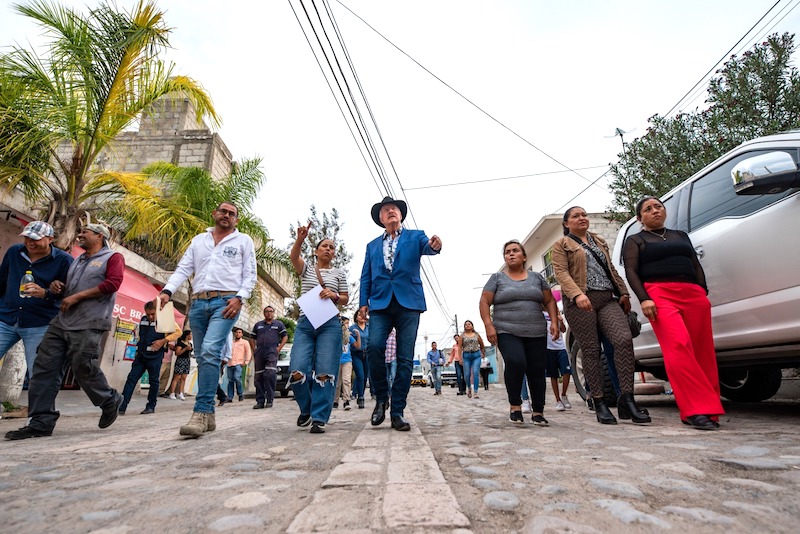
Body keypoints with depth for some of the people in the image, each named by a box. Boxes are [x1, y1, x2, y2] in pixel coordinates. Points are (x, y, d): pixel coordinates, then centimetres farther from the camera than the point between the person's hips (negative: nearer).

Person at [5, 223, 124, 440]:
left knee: (84, 369, -7)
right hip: (61, 322, 8)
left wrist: (77, 297, -15)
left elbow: (113, 283, -15)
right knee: (44, 368, 0)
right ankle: (41, 422, 5)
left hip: (88, 326, -8)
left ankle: (110, 402, 17)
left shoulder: (113, 258, 0)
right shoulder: (77, 260, 25)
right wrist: (58, 286, 11)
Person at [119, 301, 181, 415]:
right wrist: (137, 351, 20)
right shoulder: (143, 320, 11)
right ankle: (122, 406, 2)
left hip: (155, 357, -5)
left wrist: (163, 341, -20)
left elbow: (178, 332, -12)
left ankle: (151, 406, 13)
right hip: (141, 355, 5)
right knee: (131, 378, 0)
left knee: (153, 381, 3)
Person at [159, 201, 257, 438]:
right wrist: (167, 290, -4)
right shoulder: (198, 240, 21)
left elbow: (250, 274, 4)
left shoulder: (243, 241, 10)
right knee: (202, 357, 6)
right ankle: (208, 416, 13)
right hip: (198, 303, 5)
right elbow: (183, 268, 13)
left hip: (225, 302, -4)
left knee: (210, 352, -21)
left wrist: (239, 298, -11)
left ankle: (201, 412, -19)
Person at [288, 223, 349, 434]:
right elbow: (293, 256, -8)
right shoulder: (306, 269, 13)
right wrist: (300, 239, -29)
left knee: (325, 373, -7)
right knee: (297, 371, -9)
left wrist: (334, 296, -10)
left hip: (330, 324, 0)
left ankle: (319, 418, 3)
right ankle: (306, 409, 18)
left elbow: (345, 299, 13)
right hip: (305, 323, 1)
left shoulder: (339, 273, 14)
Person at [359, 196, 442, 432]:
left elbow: (427, 247, -9)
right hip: (380, 304, 2)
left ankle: (397, 412, 7)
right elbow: (366, 277, 17)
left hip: (408, 304, -1)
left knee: (405, 359, -3)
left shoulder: (415, 236, 13)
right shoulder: (372, 245, 20)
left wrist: (434, 246, -33)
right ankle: (381, 398, 4)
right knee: (374, 347, -19)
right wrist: (364, 302, 5)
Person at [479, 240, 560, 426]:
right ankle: (515, 406, -6)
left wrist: (554, 322, 2)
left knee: (537, 371, 0)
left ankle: (538, 412, 16)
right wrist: (488, 325, -10)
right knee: (515, 362, -24)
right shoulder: (497, 278, 6)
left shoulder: (537, 277, 13)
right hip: (507, 332, -3)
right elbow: (484, 302, 1)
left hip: (536, 333, 3)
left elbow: (549, 301, 15)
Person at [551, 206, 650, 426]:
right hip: (580, 302, -4)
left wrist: (623, 292, 19)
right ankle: (599, 403, 4)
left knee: (624, 339, -17)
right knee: (591, 351, -4)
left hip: (608, 299, 5)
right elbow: (561, 272, -7)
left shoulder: (600, 241, 25)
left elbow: (611, 269, 28)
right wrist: (577, 294, -23)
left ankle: (626, 398, -11)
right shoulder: (561, 245, 6)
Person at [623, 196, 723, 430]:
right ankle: (698, 410, -20)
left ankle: (708, 409, 4)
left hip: (694, 295, 5)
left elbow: (696, 265, 23)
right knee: (679, 348, -21)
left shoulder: (681, 235, 28)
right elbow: (631, 271, 1)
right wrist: (643, 299, -14)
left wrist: (704, 293, 8)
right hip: (659, 295, -5)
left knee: (702, 352, -3)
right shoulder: (635, 240, 14)